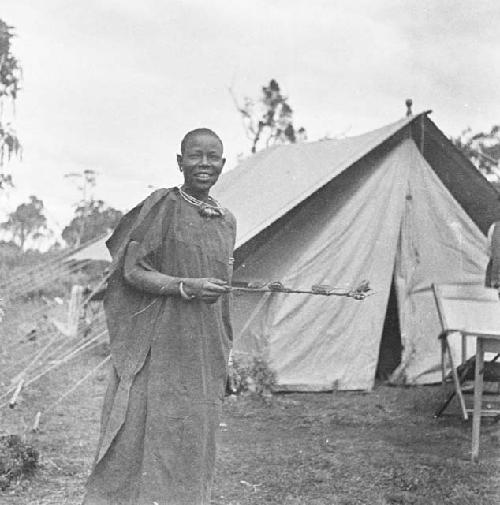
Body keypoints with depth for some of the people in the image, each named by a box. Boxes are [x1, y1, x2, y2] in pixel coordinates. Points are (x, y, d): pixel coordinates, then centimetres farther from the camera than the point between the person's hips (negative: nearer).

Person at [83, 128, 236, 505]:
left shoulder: (227, 221, 12)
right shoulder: (162, 206, -5)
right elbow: (131, 270, -9)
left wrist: (224, 354, 17)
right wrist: (186, 287, -22)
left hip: (206, 350, 6)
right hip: (160, 344, -5)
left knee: (196, 441, 9)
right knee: (147, 429, -5)